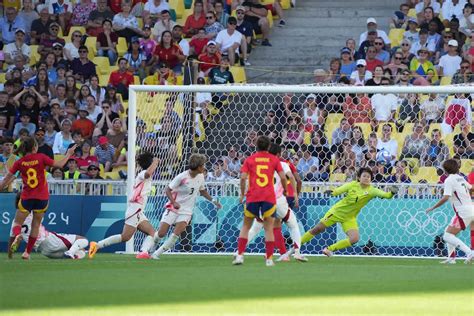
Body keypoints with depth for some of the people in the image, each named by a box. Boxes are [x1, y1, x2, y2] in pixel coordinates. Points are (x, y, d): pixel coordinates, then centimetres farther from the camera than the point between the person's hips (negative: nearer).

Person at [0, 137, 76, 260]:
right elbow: (59, 164, -8)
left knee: (17, 223, 9)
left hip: (26, 197, 0)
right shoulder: (41, 158, -8)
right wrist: (68, 154, 7)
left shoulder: (19, 162, -3)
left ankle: (16, 235, -27)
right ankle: (27, 252, 9)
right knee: (36, 224, 12)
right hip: (42, 197, 0)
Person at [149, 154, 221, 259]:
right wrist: (174, 202, -28)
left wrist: (213, 201, 14)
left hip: (186, 211, 4)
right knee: (161, 233, -7)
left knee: (176, 233, -18)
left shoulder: (200, 177, 3)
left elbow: (202, 191, 23)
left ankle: (157, 253, -8)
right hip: (173, 207, -4)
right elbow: (168, 190, -12)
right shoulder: (182, 177, -16)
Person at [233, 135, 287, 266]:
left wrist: (242, 194, 6)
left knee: (246, 226, 11)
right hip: (269, 197, 0)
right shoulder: (274, 159, 6)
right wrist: (285, 190, 16)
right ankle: (269, 258, 0)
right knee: (269, 228, 6)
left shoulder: (249, 159, 6)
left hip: (252, 197, 0)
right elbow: (283, 177, -1)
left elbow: (243, 177, -4)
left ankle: (240, 255, 1)